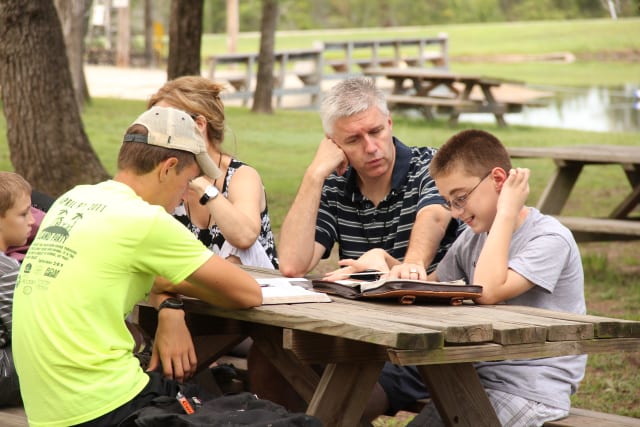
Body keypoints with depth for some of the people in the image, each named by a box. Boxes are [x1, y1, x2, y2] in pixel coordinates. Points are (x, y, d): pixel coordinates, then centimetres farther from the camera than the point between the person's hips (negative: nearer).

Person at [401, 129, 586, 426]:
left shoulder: (550, 239, -14)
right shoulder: (473, 239, 12)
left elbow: (487, 291, -27)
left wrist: (506, 213, -19)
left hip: (529, 389, -7)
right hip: (479, 375, 8)